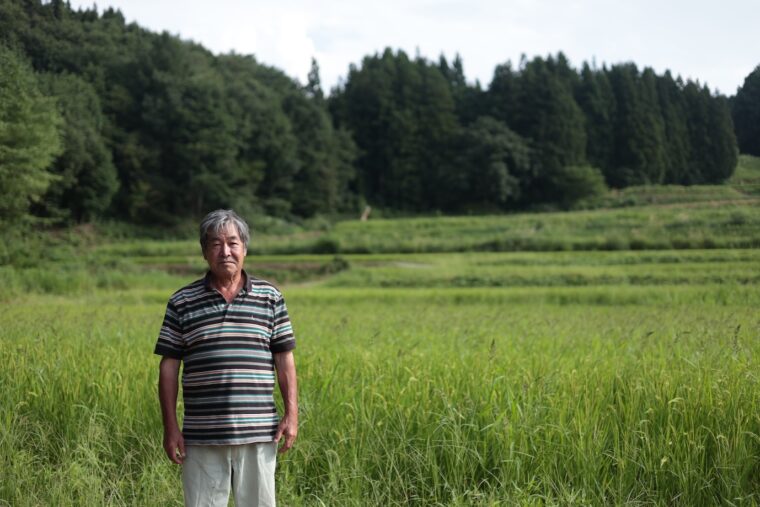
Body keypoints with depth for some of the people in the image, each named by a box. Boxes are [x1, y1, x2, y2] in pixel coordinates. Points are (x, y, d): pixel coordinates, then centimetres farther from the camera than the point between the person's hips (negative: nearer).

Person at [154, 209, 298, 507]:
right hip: (202, 438, 0)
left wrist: (291, 414, 0)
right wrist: (170, 427, -1)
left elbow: (284, 360, 7)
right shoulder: (182, 303, 3)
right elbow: (169, 367, 4)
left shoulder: (270, 298, 6)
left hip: (258, 434, 1)